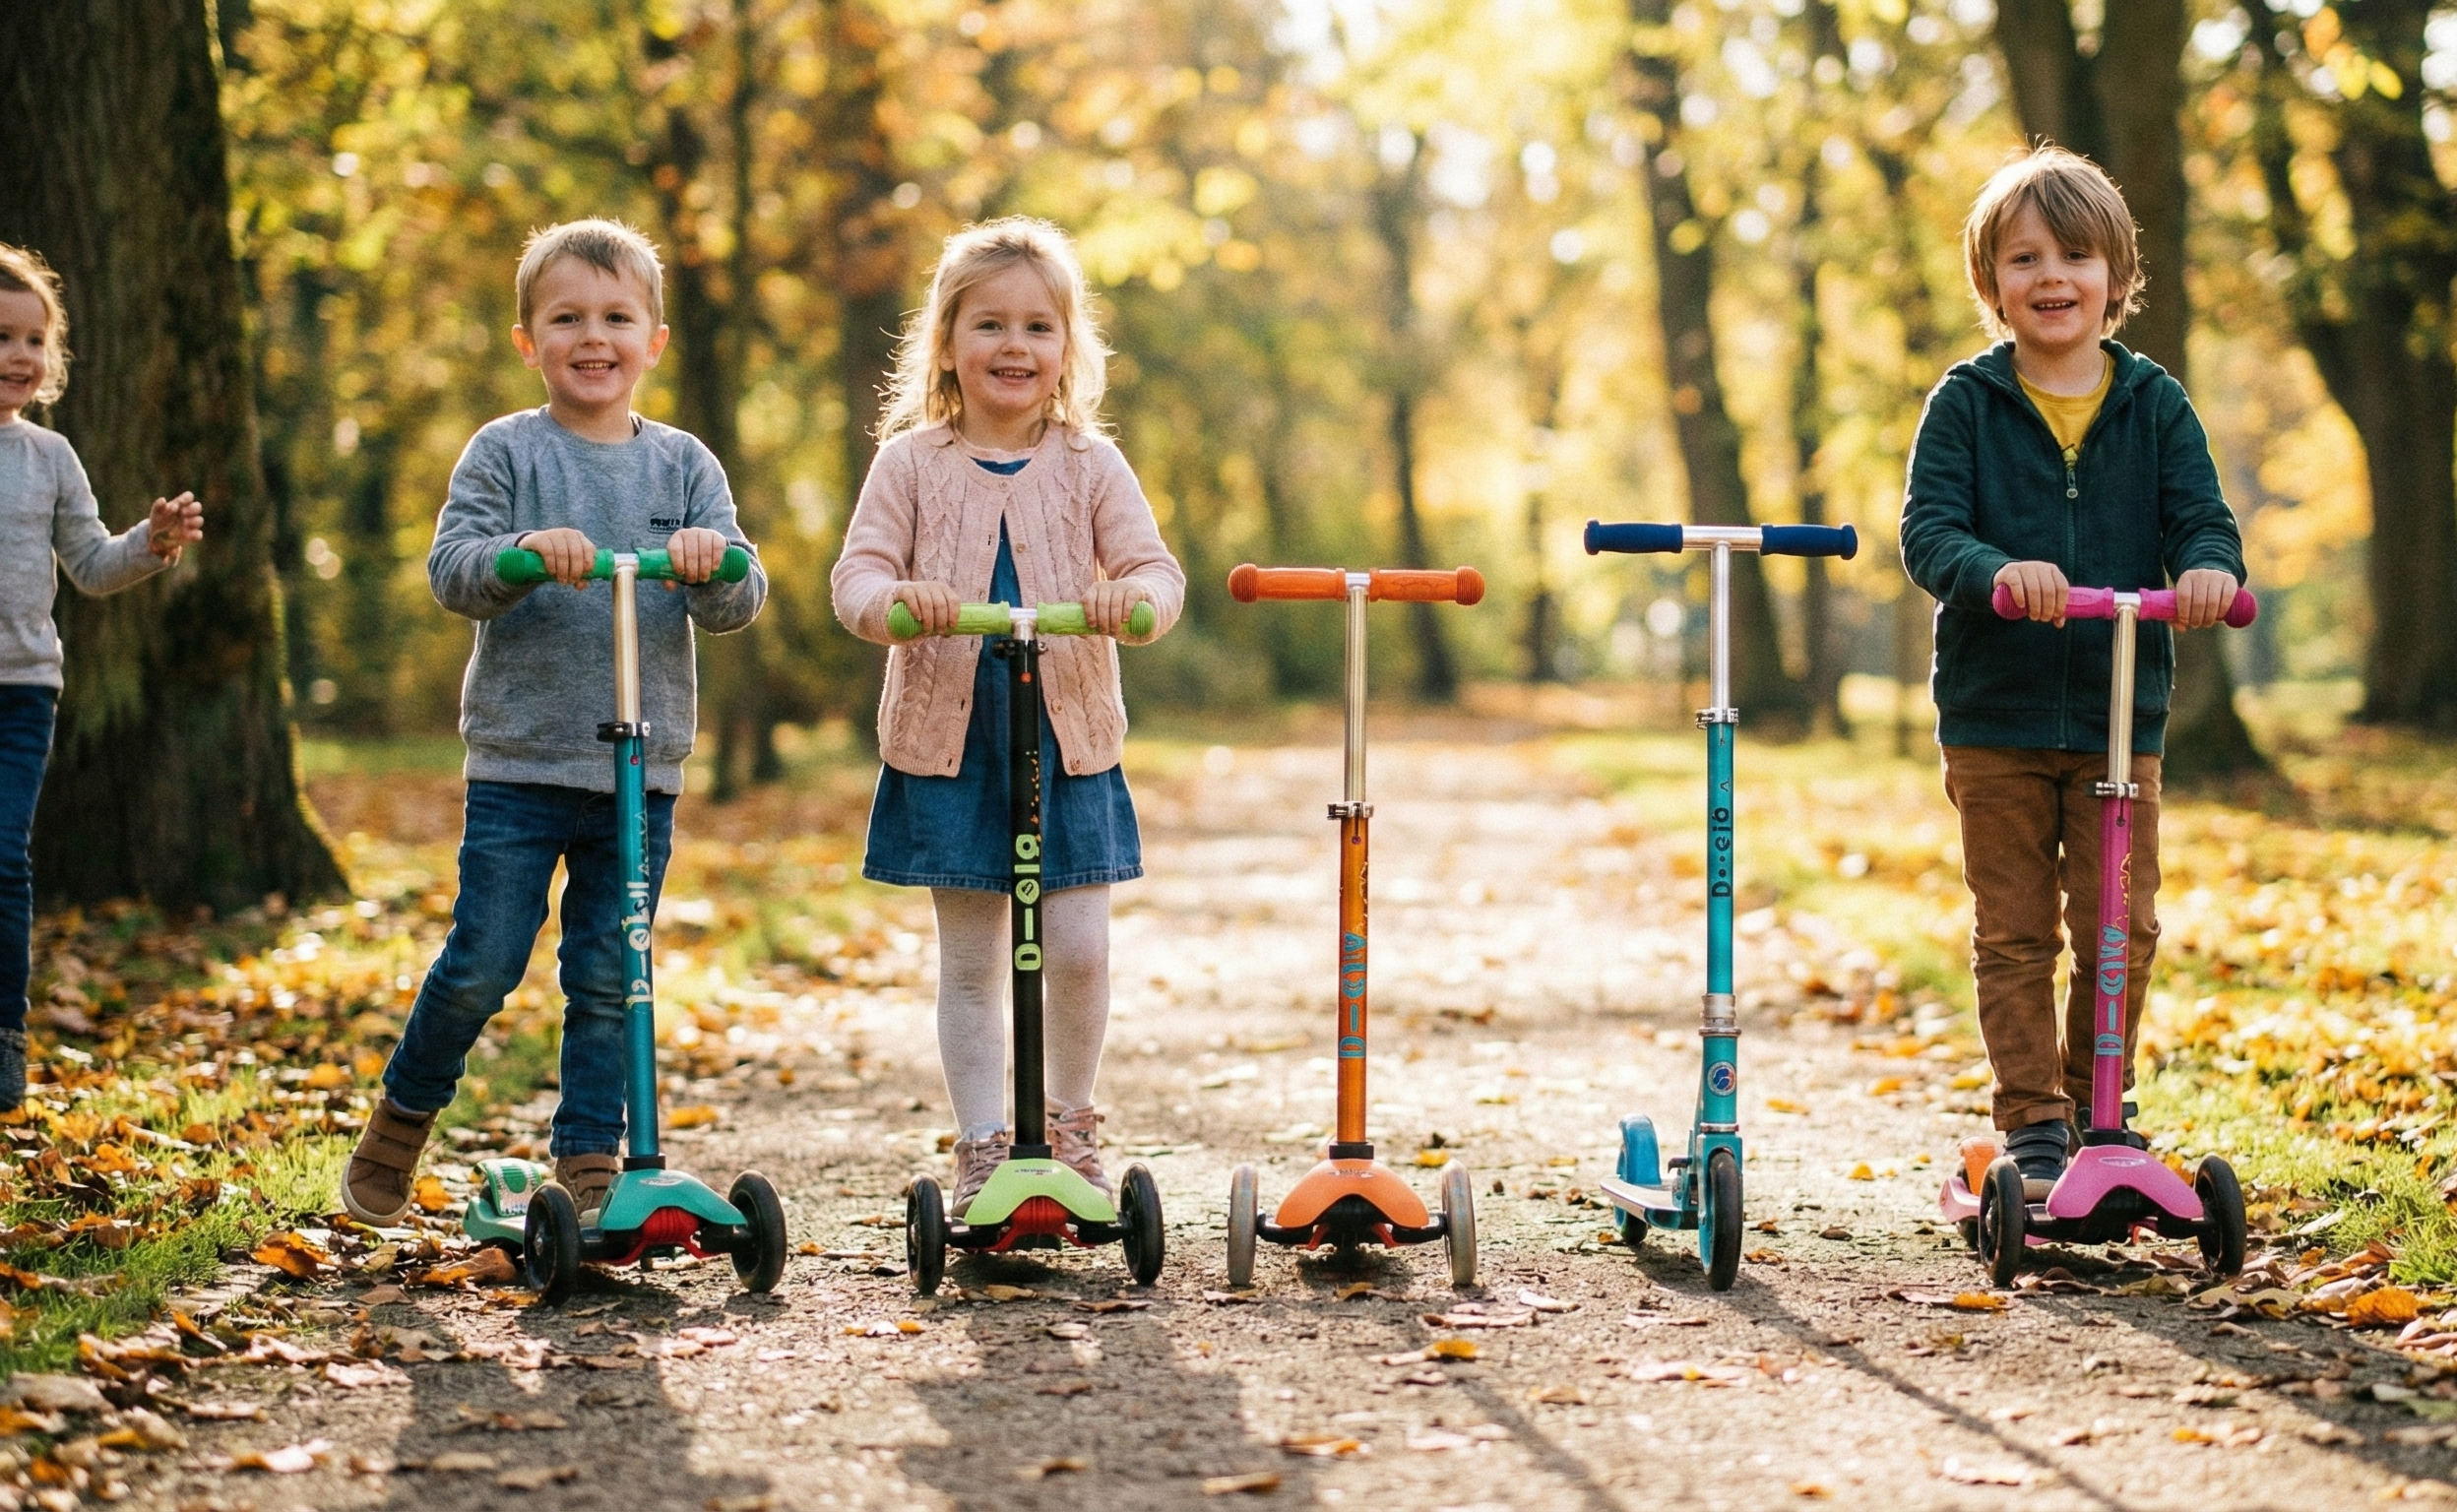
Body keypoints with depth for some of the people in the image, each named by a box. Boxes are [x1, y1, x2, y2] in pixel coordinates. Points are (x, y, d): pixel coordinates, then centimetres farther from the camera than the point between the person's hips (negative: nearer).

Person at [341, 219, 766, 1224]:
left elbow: (738, 604, 1)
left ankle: (591, 1160, 17)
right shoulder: (505, 452, 1)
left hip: (642, 769, 2)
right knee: (482, 964, -2)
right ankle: (402, 1115, 21)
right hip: (519, 762, -2)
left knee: (608, 978, 6)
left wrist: (712, 564, -21)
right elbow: (450, 572, -8)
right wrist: (523, 550, -27)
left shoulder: (682, 465, 7)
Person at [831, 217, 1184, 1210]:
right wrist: (893, 597, -27)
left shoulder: (1089, 466, 2)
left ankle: (1070, 1124, 19)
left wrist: (1133, 596, -28)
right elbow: (855, 573, -4)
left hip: (1069, 738, 0)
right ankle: (983, 1150, 14)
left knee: (1077, 948, -4)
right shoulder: (912, 464, 1)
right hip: (946, 739, 0)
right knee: (971, 961, 4)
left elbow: (1157, 571, -5)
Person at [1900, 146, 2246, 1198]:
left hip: (2119, 715, 1)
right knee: (2014, 933, 3)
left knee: (2121, 929, 4)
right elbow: (1926, 530, -10)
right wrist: (1997, 569, -31)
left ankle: (2097, 1111, 22)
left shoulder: (2154, 405, 5)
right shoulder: (1966, 404, -1)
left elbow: (2199, 515, -1)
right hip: (1995, 717, -1)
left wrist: (2209, 565, -25)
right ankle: (2033, 1124, 12)